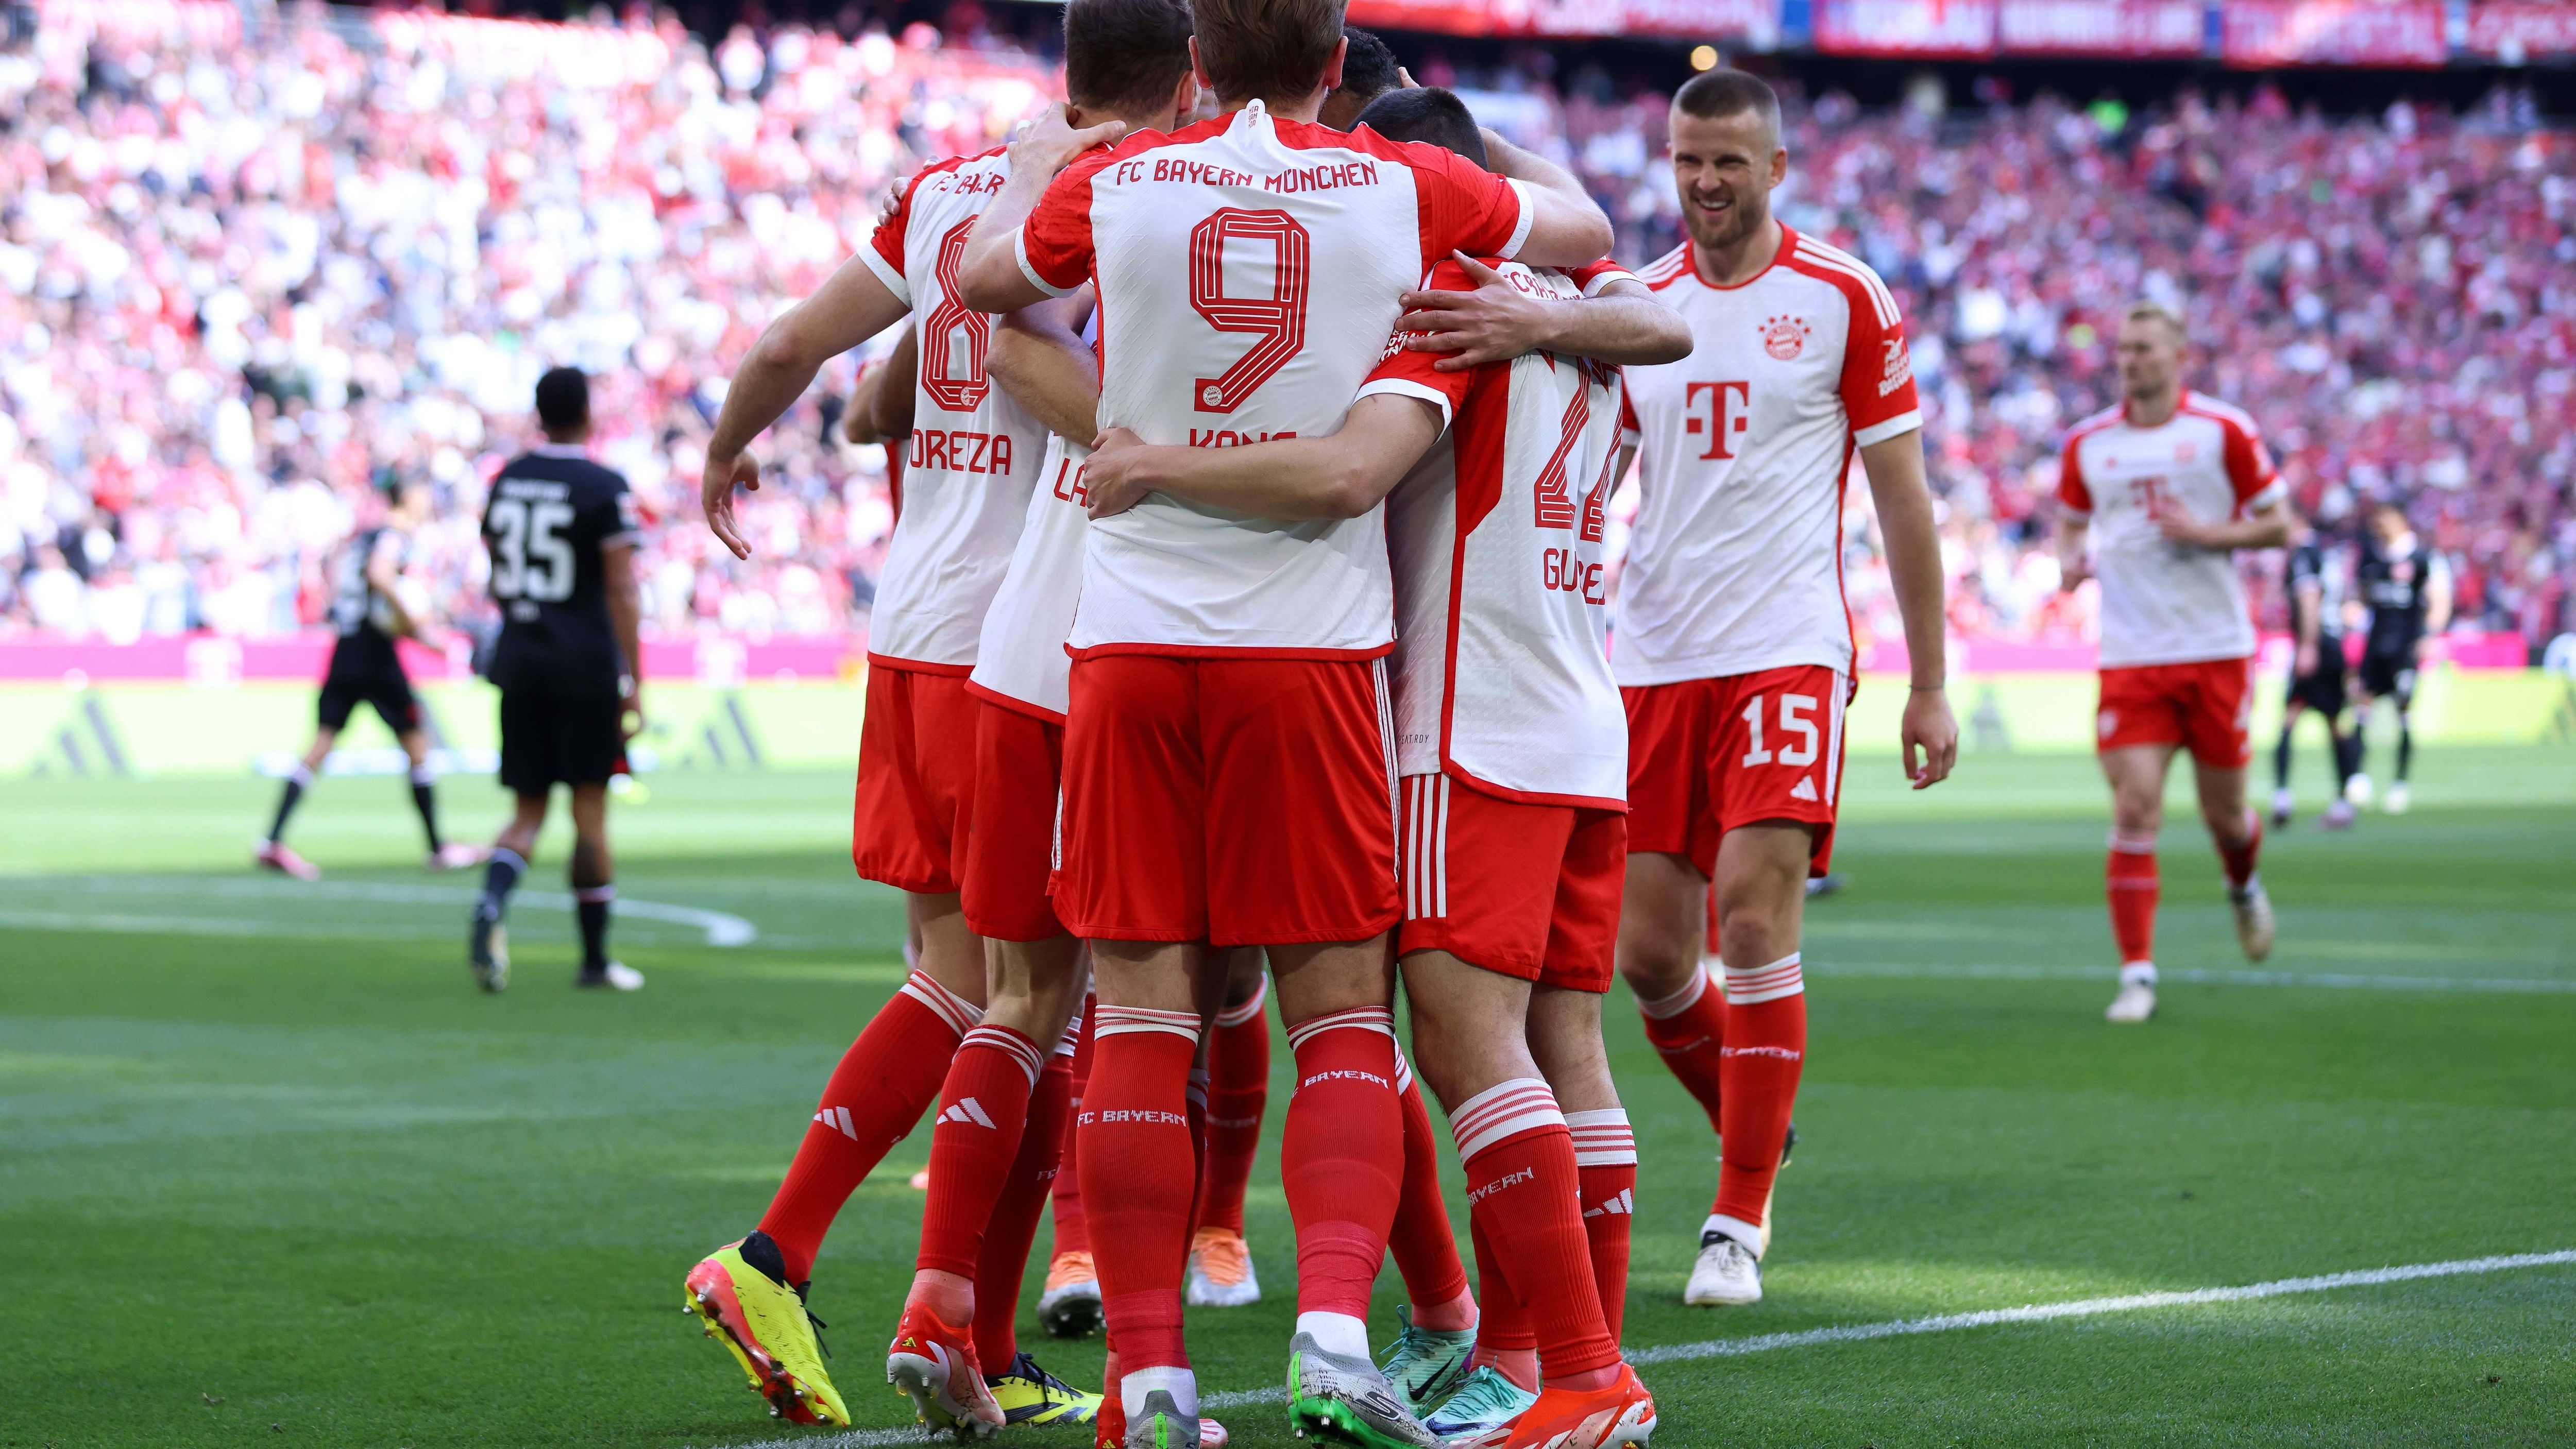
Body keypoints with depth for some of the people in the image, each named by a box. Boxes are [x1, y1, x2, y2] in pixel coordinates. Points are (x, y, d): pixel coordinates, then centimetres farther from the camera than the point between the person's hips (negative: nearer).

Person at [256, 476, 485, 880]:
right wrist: (407, 618, -18)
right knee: (417, 745, 4)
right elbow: (378, 574, -27)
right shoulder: (395, 536, -8)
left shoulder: (360, 535, 16)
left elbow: (335, 581, 21)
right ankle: (439, 849, 10)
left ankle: (273, 841, -7)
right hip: (377, 657, -7)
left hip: (344, 650, 7)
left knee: (320, 747, 3)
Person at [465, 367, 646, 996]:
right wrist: (634, 679, -9)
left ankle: (491, 904, -21)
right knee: (589, 809, 4)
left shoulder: (506, 481, 8)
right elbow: (621, 591, -11)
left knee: (528, 811, 9)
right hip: (586, 661, -4)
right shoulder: (604, 489, -8)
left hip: (519, 660, 4)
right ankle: (595, 959, 11)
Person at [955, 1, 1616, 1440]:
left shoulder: (1113, 184, 1)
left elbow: (985, 278, 23)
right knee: (1342, 1015, 5)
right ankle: (1337, 1333, -11)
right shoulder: (1407, 187, 1)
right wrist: (1520, 155, 41)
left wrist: (1034, 170, 41)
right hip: (1315, 648, -1)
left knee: (1144, 1016, 4)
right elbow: (1584, 227, 20)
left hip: (1133, 640, 1)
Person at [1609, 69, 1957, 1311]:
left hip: (1784, 652, -4)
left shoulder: (1842, 300, 0)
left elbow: (1903, 499, 3)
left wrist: (1930, 687, 1)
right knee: (1649, 953, 2)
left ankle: (1740, 1221, -6)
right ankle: (1759, 1135, 29)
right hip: (1649, 660, 4)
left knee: (1754, 921, -15)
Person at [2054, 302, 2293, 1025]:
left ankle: (2245, 889, 45)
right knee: (2134, 813, -12)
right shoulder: (2088, 443, 5)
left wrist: (2207, 533, -16)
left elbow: (2278, 525, 0)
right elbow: (2069, 522, 20)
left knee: (2224, 812, 9)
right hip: (2131, 658, 1)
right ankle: (2137, 975, -8)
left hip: (2216, 650, -1)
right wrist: (2069, 558, -3)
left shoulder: (2224, 430, -3)